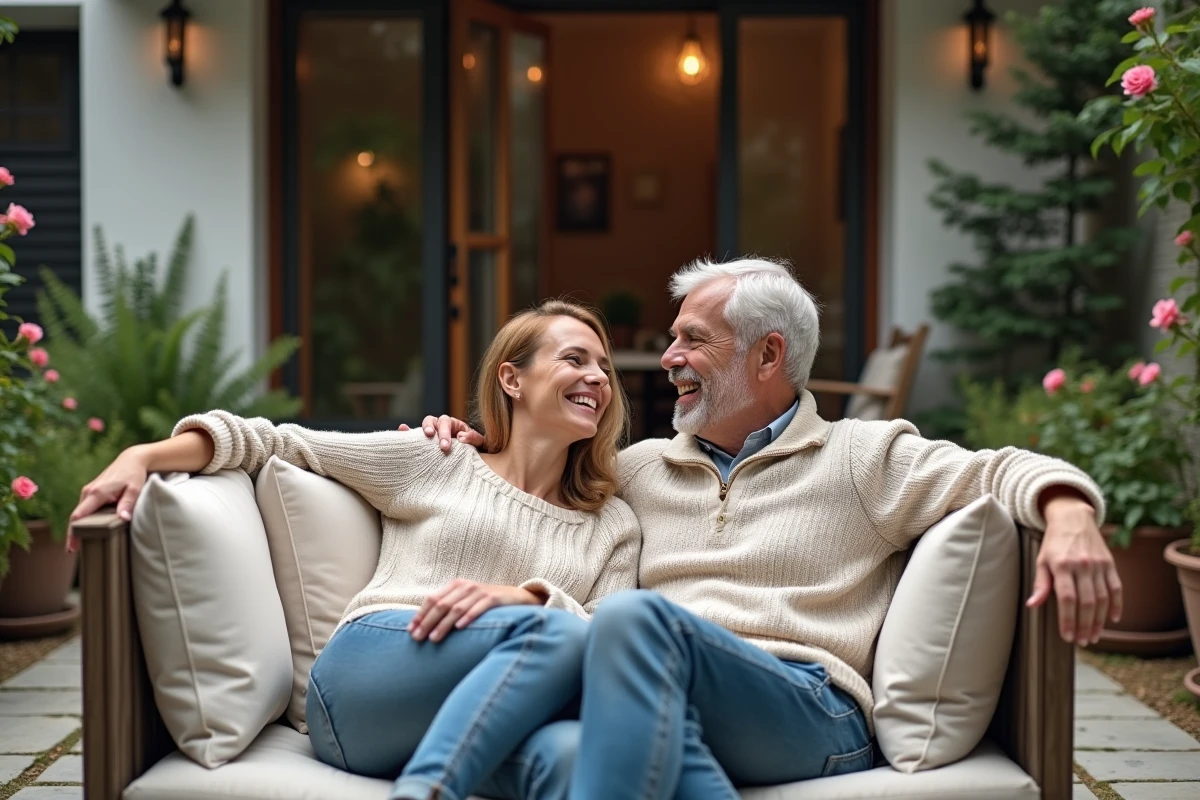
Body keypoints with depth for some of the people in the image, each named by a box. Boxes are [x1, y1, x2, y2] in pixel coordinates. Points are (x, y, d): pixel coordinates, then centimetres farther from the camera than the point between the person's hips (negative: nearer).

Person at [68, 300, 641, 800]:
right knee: (557, 633, -34)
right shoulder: (435, 462, 17)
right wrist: (143, 457, -1)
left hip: (485, 719, 2)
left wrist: (523, 596, -13)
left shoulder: (614, 528, 24)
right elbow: (279, 443, 14)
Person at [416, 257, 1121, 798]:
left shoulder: (863, 457, 15)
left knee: (636, 616, -35)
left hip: (812, 709, -3)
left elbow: (1003, 473, 5)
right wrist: (473, 454, 23)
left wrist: (1069, 515, -17)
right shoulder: (642, 468, 29)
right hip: (668, 713, 3)